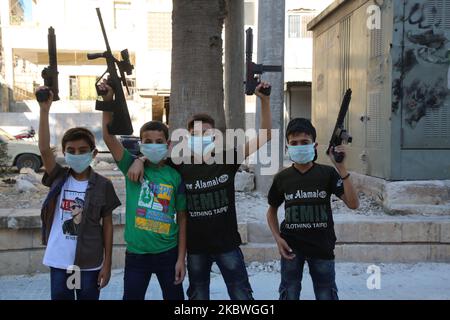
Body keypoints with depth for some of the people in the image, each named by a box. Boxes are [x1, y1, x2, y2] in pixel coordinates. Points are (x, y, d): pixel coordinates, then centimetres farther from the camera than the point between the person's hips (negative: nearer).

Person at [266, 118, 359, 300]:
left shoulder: (328, 173, -7)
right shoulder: (282, 178, -3)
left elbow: (353, 204, -17)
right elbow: (272, 210, 11)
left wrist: (341, 167, -24)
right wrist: (278, 238, -3)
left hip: (322, 247, 0)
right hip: (291, 247, 1)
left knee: (326, 295, 14)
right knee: (289, 295, 12)